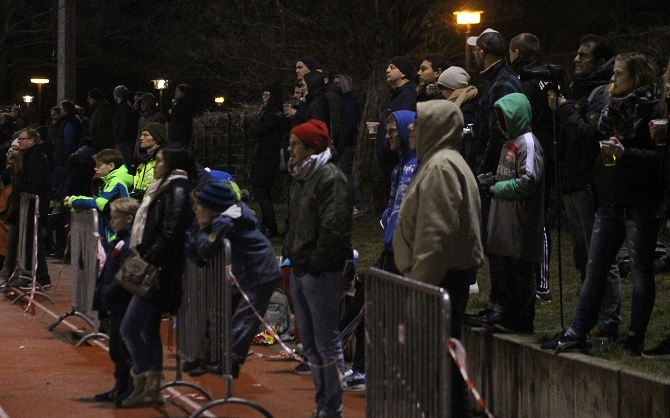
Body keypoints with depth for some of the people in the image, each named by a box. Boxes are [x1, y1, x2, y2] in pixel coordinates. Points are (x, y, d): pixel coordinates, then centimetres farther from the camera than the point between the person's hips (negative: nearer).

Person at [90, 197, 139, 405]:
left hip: (125, 306, -11)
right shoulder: (120, 242, 14)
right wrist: (101, 294, 14)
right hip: (116, 306, 11)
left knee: (126, 349, -5)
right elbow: (109, 274, 20)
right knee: (116, 349, 17)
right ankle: (120, 388, 26)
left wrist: (109, 294, -22)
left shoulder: (129, 245, -19)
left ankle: (133, 390, 0)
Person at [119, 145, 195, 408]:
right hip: (151, 268, 10)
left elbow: (171, 233, -20)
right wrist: (139, 260, 11)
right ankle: (152, 388, 13)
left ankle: (141, 381, -3)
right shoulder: (163, 189, 18)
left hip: (160, 269, -10)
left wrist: (148, 262, -20)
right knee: (149, 329, 10)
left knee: (129, 328, -11)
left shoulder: (177, 189, -11)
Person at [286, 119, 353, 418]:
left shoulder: (331, 179, -14)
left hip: (321, 273, -10)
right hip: (300, 270, 10)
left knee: (327, 342, -5)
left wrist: (315, 262, -17)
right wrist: (293, 254, 15)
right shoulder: (301, 178, 15)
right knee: (310, 343, 14)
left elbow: (333, 228, -22)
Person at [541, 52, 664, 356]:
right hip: (610, 201, 7)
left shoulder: (652, 111, -9)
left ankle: (636, 338, 7)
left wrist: (625, 153, -26)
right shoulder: (614, 106, 14)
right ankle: (577, 333, 7)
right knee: (594, 269, 6)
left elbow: (660, 156, -17)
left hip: (639, 203, -7)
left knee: (641, 270, 2)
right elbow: (598, 140, 26)